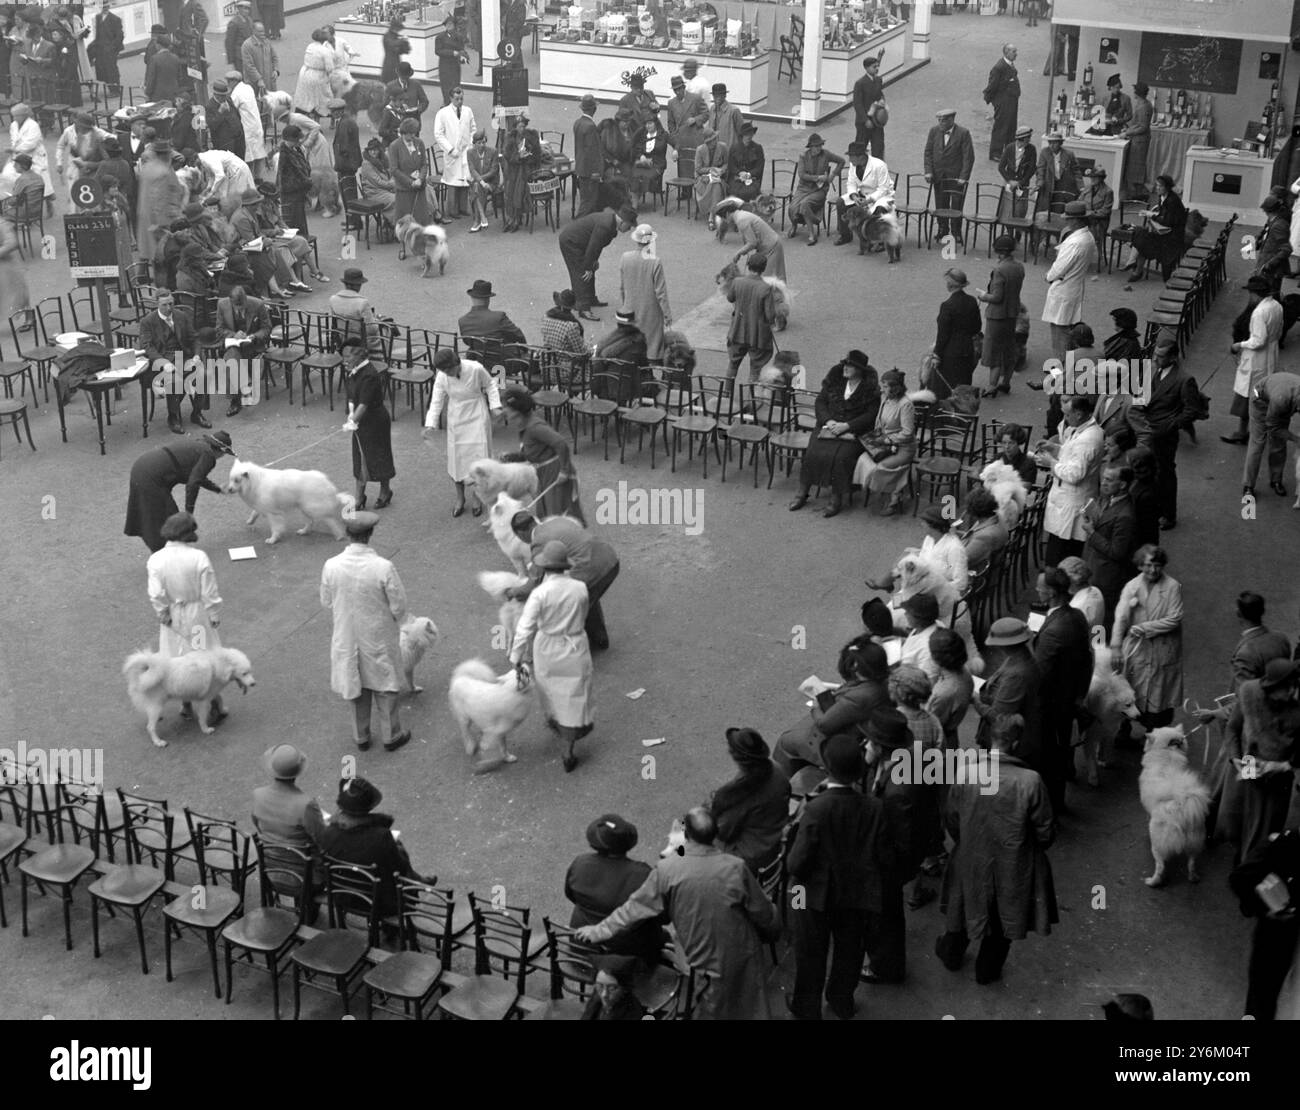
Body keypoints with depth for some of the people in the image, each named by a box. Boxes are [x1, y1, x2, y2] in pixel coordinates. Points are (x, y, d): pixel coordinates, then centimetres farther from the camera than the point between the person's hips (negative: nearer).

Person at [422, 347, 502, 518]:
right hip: (456, 419, 2)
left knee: (479, 455, -1)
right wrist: (430, 424, -22)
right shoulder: (442, 377, -14)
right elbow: (436, 401, -11)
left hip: (477, 416, -2)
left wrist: (495, 406, -9)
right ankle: (460, 498, 24)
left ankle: (477, 498, 18)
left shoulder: (476, 369, -22)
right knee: (456, 457, 6)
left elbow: (490, 384, -3)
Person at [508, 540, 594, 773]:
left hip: (547, 649, -1)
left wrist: (517, 661, -19)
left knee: (551, 690, 27)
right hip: (575, 649, 1)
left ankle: (555, 724, 54)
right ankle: (569, 752, 15)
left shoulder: (539, 594, -23)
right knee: (574, 698, 13)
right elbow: (581, 618, 2)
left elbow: (524, 629, -24)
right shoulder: (580, 588, -15)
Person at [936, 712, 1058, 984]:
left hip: (971, 861, 2)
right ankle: (987, 971, 41)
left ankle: (951, 954, 51)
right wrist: (1031, 845, 7)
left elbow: (952, 823, -6)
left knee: (965, 908, 28)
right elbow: (1045, 833, -15)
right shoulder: (1030, 780, -25)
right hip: (1013, 867, -2)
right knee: (1002, 920, 22)